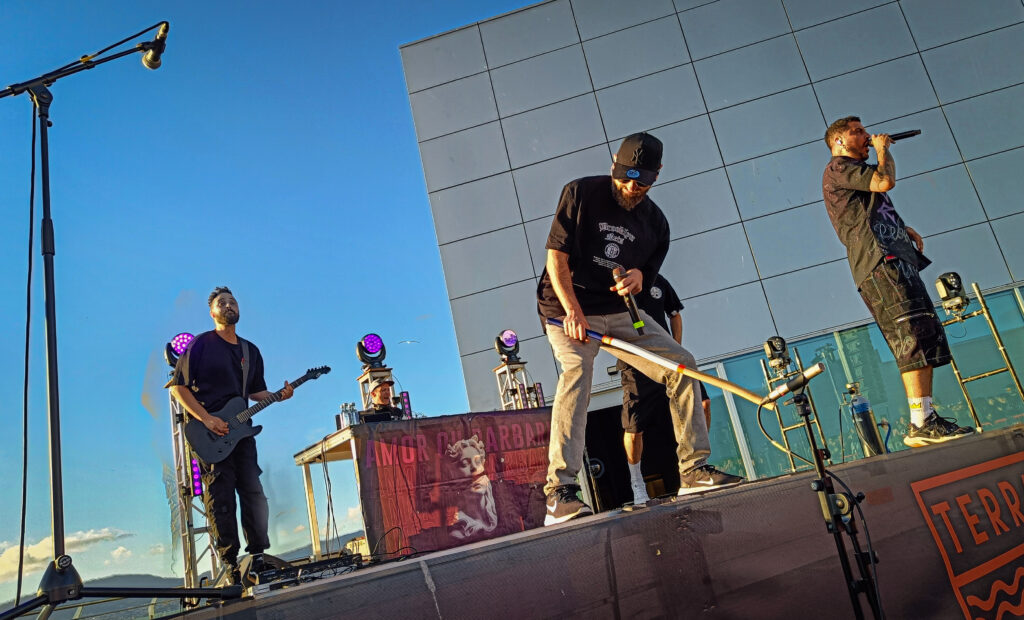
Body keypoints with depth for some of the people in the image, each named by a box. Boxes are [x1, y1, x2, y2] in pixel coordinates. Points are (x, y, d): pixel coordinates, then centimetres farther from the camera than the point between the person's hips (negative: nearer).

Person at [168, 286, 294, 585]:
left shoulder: (251, 351, 16)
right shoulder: (201, 343, -1)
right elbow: (178, 386, -5)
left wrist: (279, 395, 0)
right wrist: (206, 419, -15)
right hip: (211, 434, -5)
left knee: (254, 495, 3)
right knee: (220, 499, -3)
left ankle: (258, 558, 12)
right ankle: (230, 563, 6)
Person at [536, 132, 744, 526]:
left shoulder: (655, 222, 7)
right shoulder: (581, 193, -6)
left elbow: (646, 275, 12)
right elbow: (556, 256, -11)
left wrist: (637, 278, -14)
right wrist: (572, 309, -22)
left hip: (620, 311, 6)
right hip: (567, 306, -5)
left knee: (681, 365, -2)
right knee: (576, 371, -29)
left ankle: (694, 470, 8)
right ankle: (560, 493, -34)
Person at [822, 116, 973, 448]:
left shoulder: (856, 172, 33)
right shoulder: (838, 168, 2)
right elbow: (885, 181, -13)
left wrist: (905, 229, 17)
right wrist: (883, 148, 6)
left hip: (898, 261, 10)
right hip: (880, 262, -10)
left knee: (925, 338, 3)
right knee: (915, 336, -19)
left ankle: (925, 420, 3)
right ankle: (921, 423, -23)